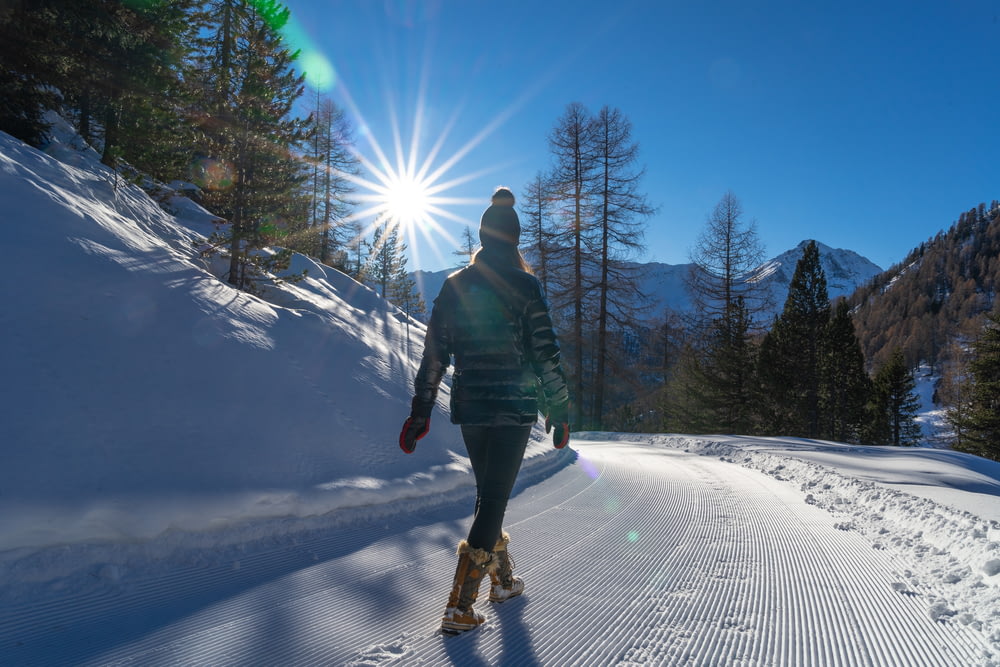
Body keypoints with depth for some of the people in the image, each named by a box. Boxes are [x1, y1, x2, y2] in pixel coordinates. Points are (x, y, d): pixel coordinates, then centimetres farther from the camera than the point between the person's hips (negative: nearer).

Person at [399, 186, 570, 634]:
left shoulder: (454, 285, 5)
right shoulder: (522, 284, -8)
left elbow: (434, 354, 5)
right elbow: (545, 352, -9)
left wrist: (420, 412, 10)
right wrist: (559, 410, 1)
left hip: (469, 405, 5)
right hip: (514, 406, -5)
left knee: (488, 492, 21)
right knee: (494, 498, 0)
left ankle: (502, 580, 35)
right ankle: (460, 607, -4)